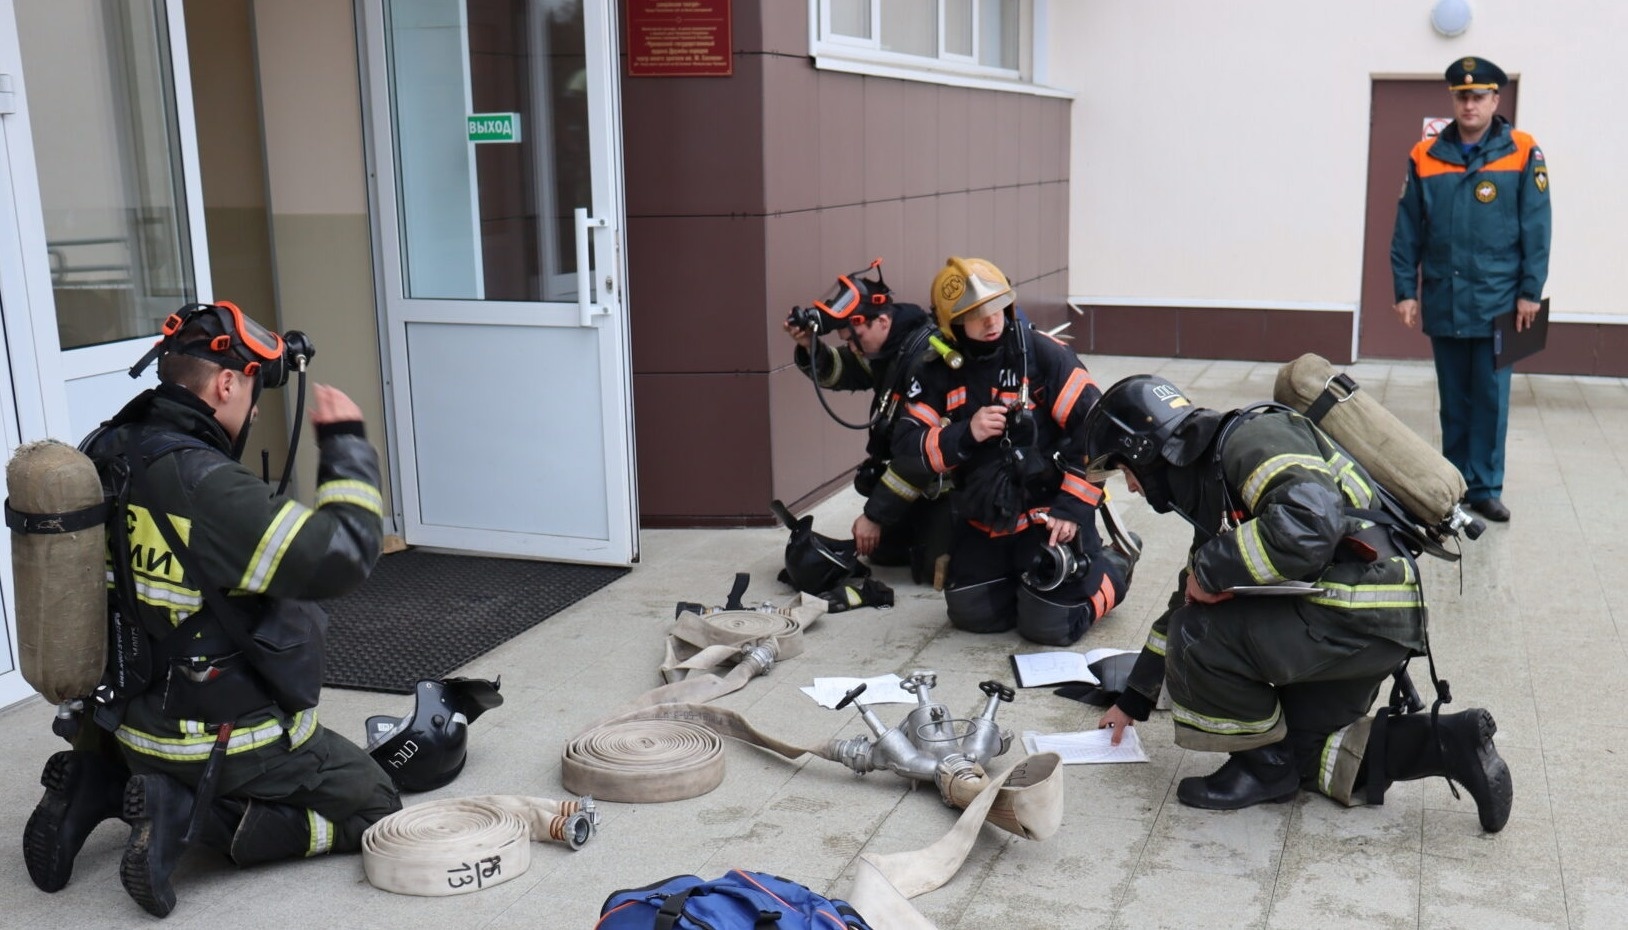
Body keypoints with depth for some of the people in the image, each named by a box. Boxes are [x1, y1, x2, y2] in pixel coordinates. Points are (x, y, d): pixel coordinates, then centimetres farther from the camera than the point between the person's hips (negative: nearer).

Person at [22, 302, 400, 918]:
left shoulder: (105, 454, -2)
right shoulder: (204, 485, -28)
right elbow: (340, 556, -30)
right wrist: (345, 442, -20)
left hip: (134, 720, 9)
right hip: (223, 740, -8)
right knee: (372, 806, 6)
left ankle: (99, 785, 12)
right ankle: (192, 819, -8)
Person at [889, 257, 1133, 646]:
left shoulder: (1045, 355, -14)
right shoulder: (940, 372, -3)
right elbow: (907, 447, -8)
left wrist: (1072, 508, -17)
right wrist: (965, 435, -25)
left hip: (1049, 513, -4)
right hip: (984, 518, 5)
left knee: (1049, 626, -7)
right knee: (971, 615, 8)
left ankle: (1110, 568, 22)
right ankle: (1025, 576, 34)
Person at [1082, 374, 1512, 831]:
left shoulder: (1252, 438, -12)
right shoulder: (1211, 486, 18)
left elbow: (1310, 522, -32)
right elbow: (1191, 604, 26)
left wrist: (1210, 567, -17)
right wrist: (1133, 701, 31)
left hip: (1360, 616, -11)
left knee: (1197, 636, -17)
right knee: (1297, 749, 16)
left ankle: (1263, 764, 4)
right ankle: (1447, 743, 12)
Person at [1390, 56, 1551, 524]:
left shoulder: (1522, 153, -2)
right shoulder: (1425, 156, 3)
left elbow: (1535, 229, -3)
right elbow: (1407, 232, 4)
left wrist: (1530, 292, -7)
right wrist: (1405, 290, 1)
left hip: (1497, 302, -2)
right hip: (1443, 301, 2)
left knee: (1490, 398, 2)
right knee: (1453, 398, 12)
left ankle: (1485, 488, 11)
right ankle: (1453, 483, 22)